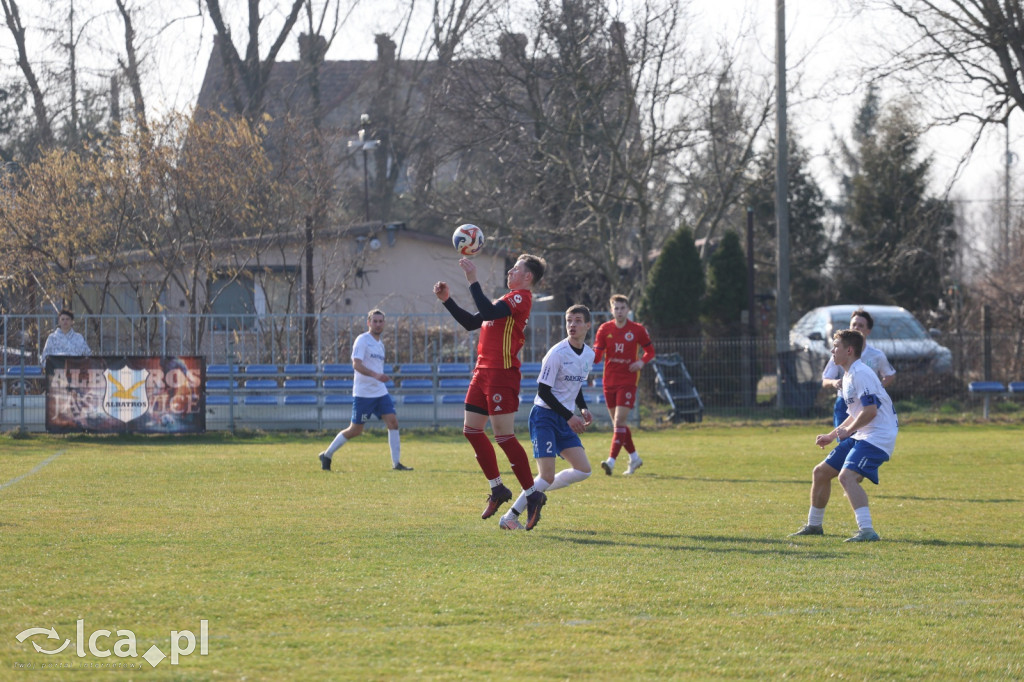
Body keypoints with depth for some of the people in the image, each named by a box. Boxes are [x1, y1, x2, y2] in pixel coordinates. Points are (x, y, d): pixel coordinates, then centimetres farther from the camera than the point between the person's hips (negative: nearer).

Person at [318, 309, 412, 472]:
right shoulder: (362, 340, -10)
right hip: (363, 393, -7)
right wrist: (375, 375, -34)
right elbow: (356, 364, -22)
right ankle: (327, 455, 15)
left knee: (393, 423, -7)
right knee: (355, 430, -1)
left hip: (380, 392, 7)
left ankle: (396, 463, -5)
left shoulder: (380, 344, 17)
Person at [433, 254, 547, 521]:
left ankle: (532, 495, -3)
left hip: (502, 374, -10)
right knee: (471, 429, 11)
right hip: (483, 371, 10)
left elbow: (489, 312, -24)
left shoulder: (521, 297, -9)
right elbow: (471, 322, 24)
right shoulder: (507, 299, 22)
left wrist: (473, 280, -21)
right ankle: (497, 489, 18)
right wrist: (447, 300, 16)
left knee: (504, 436, -10)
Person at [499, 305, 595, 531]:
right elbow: (543, 391, -16)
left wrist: (583, 409, 5)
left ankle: (537, 493, 15)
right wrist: (569, 416, -18)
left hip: (565, 420, 7)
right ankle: (509, 518, -5)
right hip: (544, 416, -7)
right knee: (547, 476, -17)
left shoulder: (589, 355, 7)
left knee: (583, 470, -2)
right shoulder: (557, 354, -17)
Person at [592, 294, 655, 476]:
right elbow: (597, 356, -1)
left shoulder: (637, 330, -3)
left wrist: (642, 362, -13)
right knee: (618, 423, 10)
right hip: (609, 381, 4)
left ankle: (611, 461, -22)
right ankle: (634, 458, 27)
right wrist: (591, 356, -25)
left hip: (628, 381, -4)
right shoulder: (604, 329, 2)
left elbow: (650, 350, 8)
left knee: (620, 421, -15)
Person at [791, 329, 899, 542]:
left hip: (878, 436, -11)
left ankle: (867, 530, -33)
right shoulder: (848, 376, 16)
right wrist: (832, 435, 26)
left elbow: (870, 411, -24)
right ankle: (814, 525, 31)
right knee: (821, 472, 14)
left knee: (847, 476, -29)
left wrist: (847, 430, -14)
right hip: (860, 436, 11)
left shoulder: (861, 374, -16)